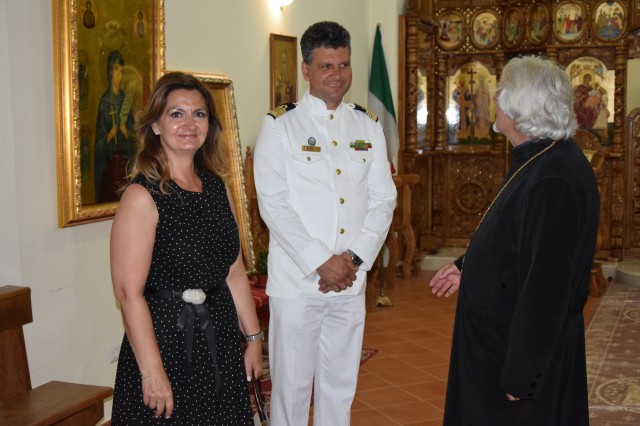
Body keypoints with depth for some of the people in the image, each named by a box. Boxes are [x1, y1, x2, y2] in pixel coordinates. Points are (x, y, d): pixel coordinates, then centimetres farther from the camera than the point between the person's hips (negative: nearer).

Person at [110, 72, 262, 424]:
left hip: (221, 341, 7)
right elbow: (128, 292, -18)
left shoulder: (217, 187, 7)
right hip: (167, 340, -6)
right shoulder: (143, 196, -13)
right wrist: (152, 372, -20)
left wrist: (253, 337, 11)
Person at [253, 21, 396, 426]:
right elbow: (274, 204, -10)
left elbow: (383, 199, 6)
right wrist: (320, 263, -15)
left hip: (352, 280, 4)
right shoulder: (280, 124, -3)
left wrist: (354, 258, -7)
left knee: (341, 383, 13)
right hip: (297, 280, -3)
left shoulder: (369, 126, 9)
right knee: (292, 383, 5)